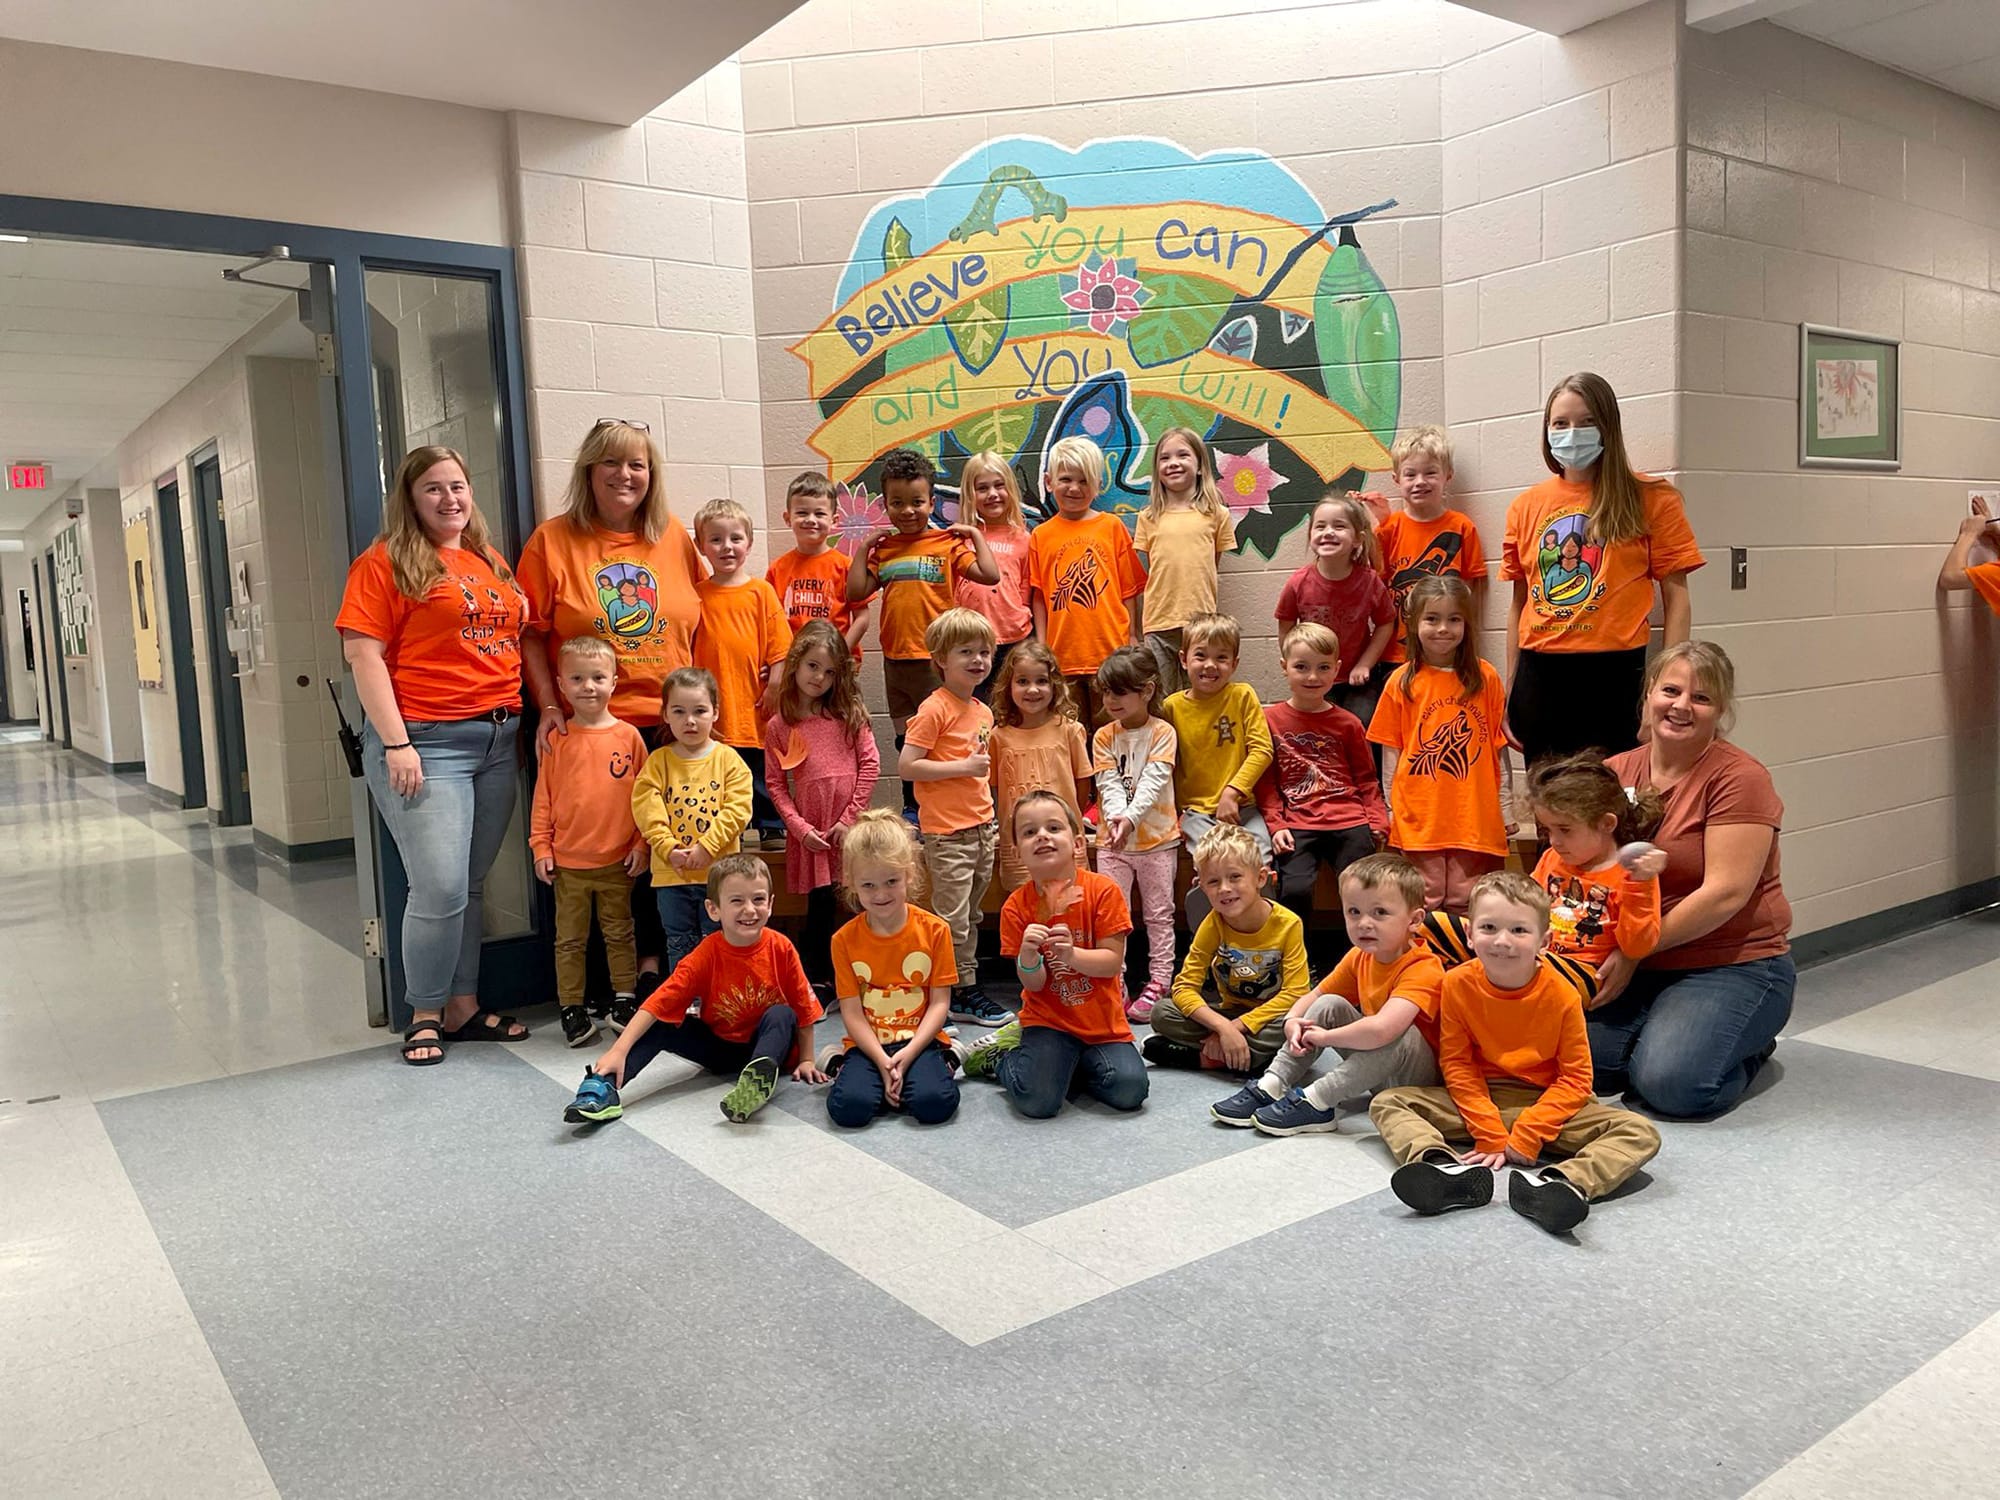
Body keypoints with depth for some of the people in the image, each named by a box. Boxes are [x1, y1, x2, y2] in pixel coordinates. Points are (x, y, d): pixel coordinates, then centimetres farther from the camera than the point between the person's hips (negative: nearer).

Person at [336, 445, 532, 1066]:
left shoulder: (491, 564, 17)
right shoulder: (385, 562, -2)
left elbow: (517, 641, 23)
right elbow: (362, 653, -8)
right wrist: (395, 743, -14)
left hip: (498, 740, 6)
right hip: (427, 743, -6)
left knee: (472, 885, 10)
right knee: (440, 888, -8)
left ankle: (464, 1006, 21)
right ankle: (425, 1014, 10)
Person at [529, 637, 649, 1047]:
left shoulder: (628, 736, -2)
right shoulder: (557, 739, -1)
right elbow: (543, 796, 2)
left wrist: (640, 844, -3)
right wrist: (541, 846, -2)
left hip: (618, 859, 0)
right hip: (568, 861, 0)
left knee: (620, 934, 13)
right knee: (570, 939, 9)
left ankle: (624, 1001, 24)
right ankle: (571, 1008, 19)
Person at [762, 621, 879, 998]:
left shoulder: (848, 713, 3)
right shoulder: (778, 727, 4)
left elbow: (871, 763, 0)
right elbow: (776, 784, 3)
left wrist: (850, 818, -6)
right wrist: (800, 827, -8)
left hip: (851, 828, 0)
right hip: (811, 833, 0)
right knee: (821, 904, 3)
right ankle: (818, 980, 17)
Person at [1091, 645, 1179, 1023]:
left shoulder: (1162, 732, -5)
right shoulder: (1104, 736, 4)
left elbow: (1154, 782, -16)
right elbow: (1109, 784, -6)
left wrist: (1131, 817, -30)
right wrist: (1115, 816, -26)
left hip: (1157, 836, -2)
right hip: (1112, 839, 3)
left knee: (1159, 913, 7)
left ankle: (1159, 982, 13)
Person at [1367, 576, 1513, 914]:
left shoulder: (1486, 677, 4)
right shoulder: (1402, 682, 3)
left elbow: (1499, 746, 7)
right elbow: (1392, 750, 6)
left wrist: (1506, 805, 6)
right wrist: (1390, 807, 4)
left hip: (1475, 814, 0)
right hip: (1418, 816, 0)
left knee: (1465, 906, 5)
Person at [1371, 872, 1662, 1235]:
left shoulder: (1562, 995, -14)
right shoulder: (1458, 984, -10)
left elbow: (1575, 1078, -12)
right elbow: (1456, 1064, -6)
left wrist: (1527, 1136, -20)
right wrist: (1490, 1134, -15)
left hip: (1546, 1104, -1)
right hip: (1477, 1101, 1)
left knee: (1642, 1134, -24)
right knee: (1387, 1102, -17)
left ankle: (1560, 1184, -47)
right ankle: (1448, 1172, -43)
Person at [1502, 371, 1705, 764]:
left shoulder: (1650, 499, 2)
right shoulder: (1526, 506, 11)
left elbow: (1676, 597, 0)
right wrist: (1509, 690, 13)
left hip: (1614, 674, -3)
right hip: (1540, 676, 3)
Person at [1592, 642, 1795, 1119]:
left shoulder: (1739, 777, -10)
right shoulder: (1615, 772, 7)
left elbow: (1724, 893, -17)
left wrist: (1635, 953, -17)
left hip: (1733, 965, -4)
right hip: (1630, 965, 4)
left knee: (1671, 1083, -26)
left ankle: (1746, 1049, 8)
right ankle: (1660, 1033, 11)